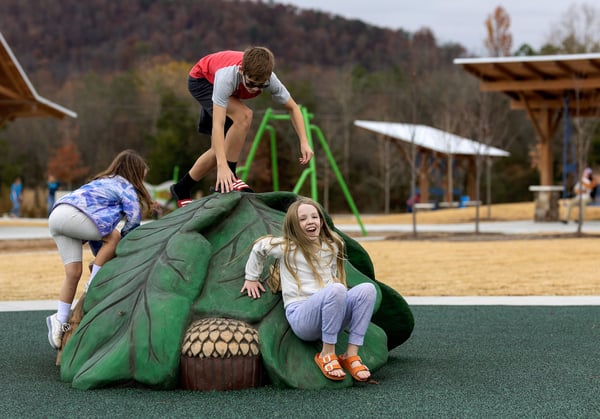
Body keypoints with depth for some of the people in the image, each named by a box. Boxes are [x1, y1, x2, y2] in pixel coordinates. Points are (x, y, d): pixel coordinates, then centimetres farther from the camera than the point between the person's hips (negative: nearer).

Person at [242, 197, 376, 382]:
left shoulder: (331, 247, 15)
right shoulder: (287, 247, 4)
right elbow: (258, 247, 20)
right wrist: (251, 278, 26)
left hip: (329, 316, 5)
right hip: (300, 316, -5)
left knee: (367, 289, -24)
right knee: (336, 290, -36)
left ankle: (351, 354, -23)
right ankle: (327, 354, -23)